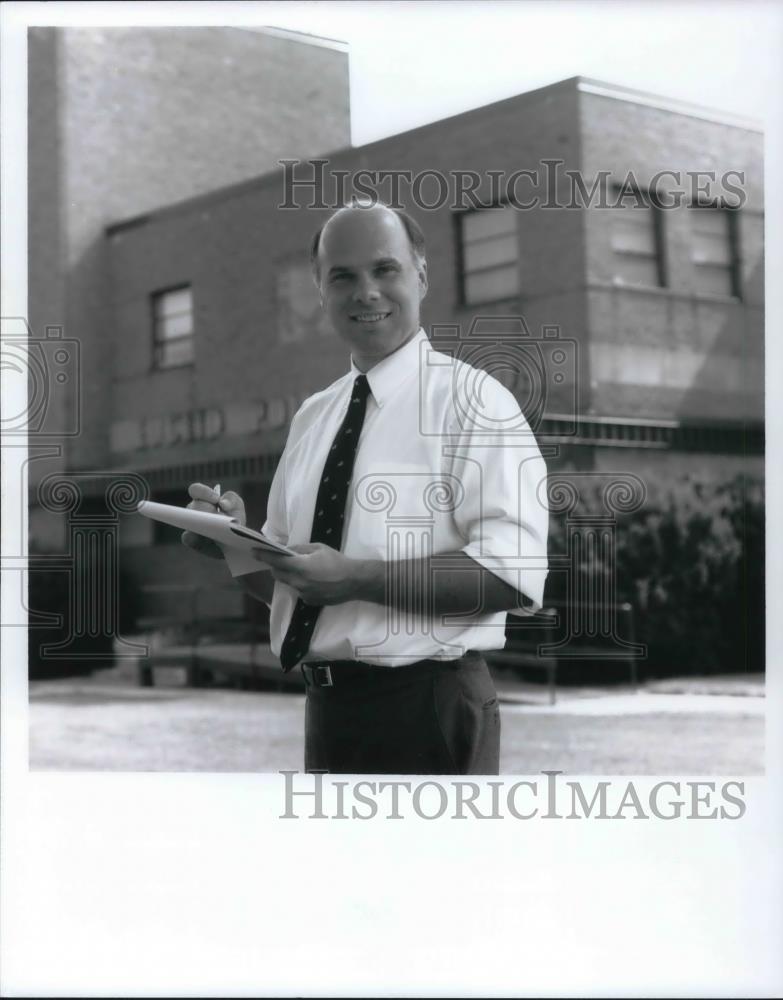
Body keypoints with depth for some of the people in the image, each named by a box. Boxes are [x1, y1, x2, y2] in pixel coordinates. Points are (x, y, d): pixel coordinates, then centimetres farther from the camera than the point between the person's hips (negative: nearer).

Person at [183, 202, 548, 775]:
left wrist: (354, 578, -23)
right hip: (326, 706, 6)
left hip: (428, 710, -6)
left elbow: (513, 572, -20)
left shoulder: (472, 399, -8)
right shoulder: (312, 417, 11)